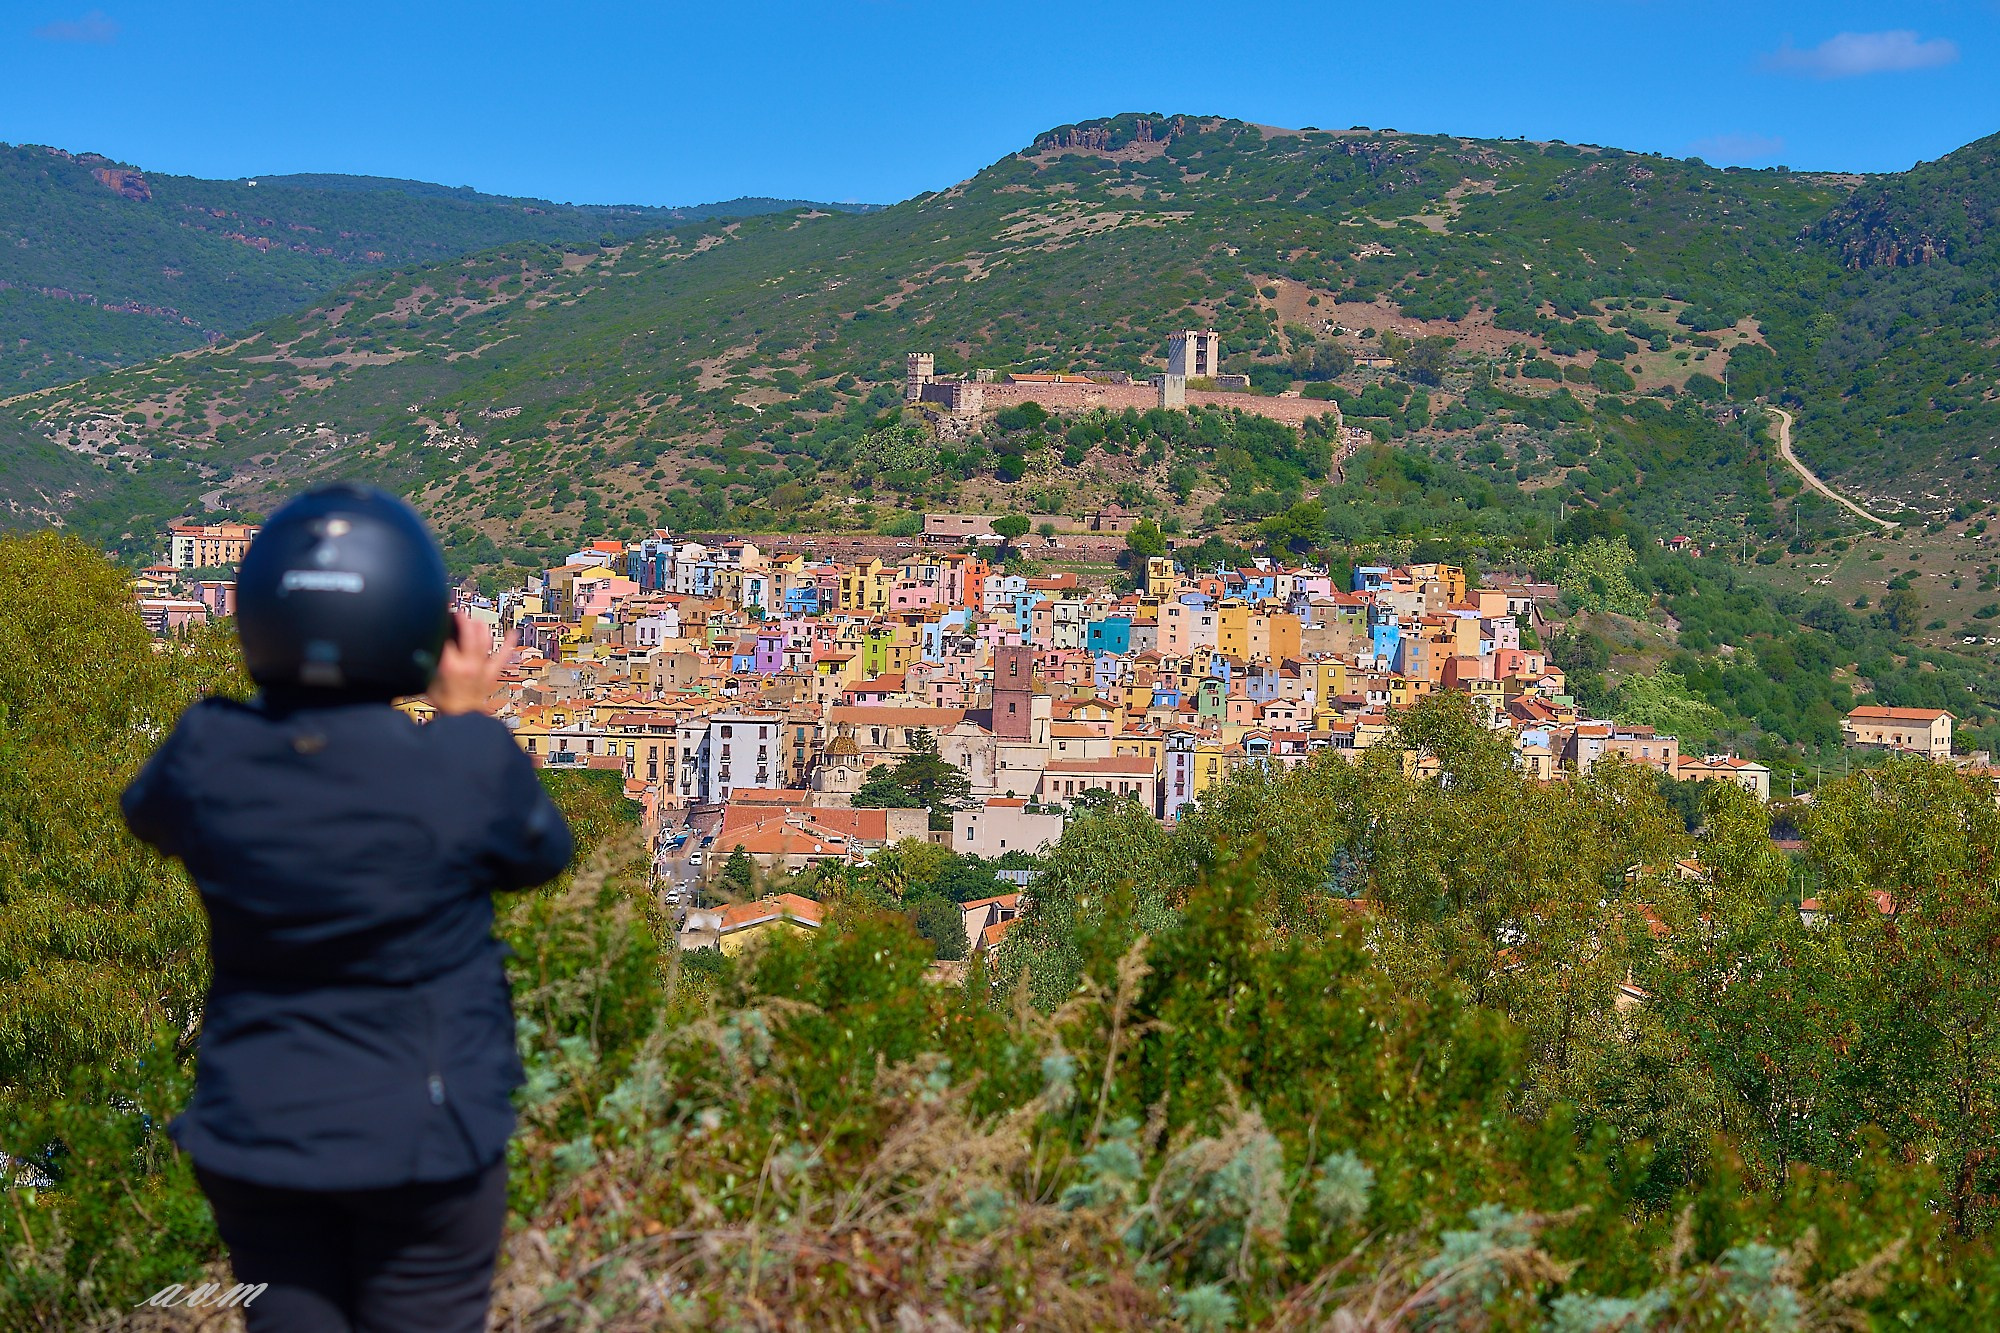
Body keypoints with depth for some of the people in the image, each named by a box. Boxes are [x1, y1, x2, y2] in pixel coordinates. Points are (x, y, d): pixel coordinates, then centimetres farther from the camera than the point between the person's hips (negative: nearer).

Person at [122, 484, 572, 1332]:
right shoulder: (469, 763, -21)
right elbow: (541, 856, 1)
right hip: (422, 1138, -2)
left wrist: (273, 698, 11)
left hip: (251, 1136, 2)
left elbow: (146, 816, 11)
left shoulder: (206, 755, -13)